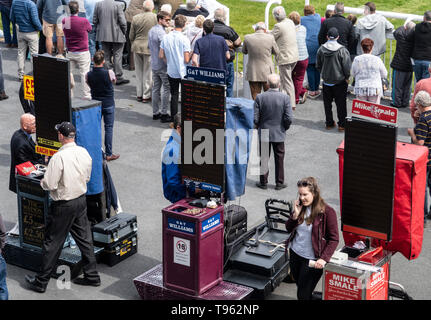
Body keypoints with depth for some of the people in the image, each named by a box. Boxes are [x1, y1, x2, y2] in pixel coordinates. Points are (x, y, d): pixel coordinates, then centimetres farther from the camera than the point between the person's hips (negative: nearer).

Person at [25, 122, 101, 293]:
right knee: (84, 238, 16)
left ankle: (41, 282, 14)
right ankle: (91, 275, 24)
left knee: (52, 242, 4)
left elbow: (49, 184, -21)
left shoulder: (59, 157, -23)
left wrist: (42, 181, 0)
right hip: (81, 200, 6)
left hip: (63, 205, -6)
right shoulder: (84, 152, -2)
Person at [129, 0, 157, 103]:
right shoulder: (155, 18, -11)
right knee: (147, 72, 5)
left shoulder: (135, 18, -1)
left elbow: (131, 36, 5)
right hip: (149, 48, -3)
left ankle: (139, 95, 20)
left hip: (137, 47, 3)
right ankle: (146, 96, 9)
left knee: (139, 72, 14)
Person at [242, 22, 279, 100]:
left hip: (253, 73, 1)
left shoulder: (247, 38, -5)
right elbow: (276, 52, 4)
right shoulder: (270, 37, -9)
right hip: (267, 73, -1)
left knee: (255, 98, 8)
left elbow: (244, 52, 11)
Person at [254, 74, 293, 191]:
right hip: (279, 133, 0)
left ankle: (263, 182, 19)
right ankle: (279, 183, 18)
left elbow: (255, 118, -11)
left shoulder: (260, 97, -12)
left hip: (264, 134, 0)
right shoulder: (285, 97, -12)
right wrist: (284, 128, 6)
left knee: (263, 158, 12)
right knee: (279, 159, 12)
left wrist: (259, 126, 10)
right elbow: (289, 118, -13)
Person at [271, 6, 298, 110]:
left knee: (287, 81, 0)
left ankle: (291, 104, 4)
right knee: (283, 79, 21)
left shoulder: (278, 26, -19)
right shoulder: (290, 22, 6)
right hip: (294, 55, 9)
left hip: (285, 58, -9)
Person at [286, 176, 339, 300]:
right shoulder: (300, 206, 0)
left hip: (312, 260, -6)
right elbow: (288, 229, 7)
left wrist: (324, 258, -24)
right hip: (295, 253, 6)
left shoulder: (327, 212, -17)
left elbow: (334, 239, -14)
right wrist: (295, 215, -11)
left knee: (303, 295, -3)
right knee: (299, 284, 18)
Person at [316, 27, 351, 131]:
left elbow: (318, 66, 5)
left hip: (326, 81, 3)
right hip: (340, 81, -3)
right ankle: (342, 124, 9)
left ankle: (329, 123, 21)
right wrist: (347, 77, 4)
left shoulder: (321, 49, -6)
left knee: (327, 103, 14)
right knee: (341, 104, 7)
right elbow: (347, 67, -13)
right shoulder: (342, 50, -17)